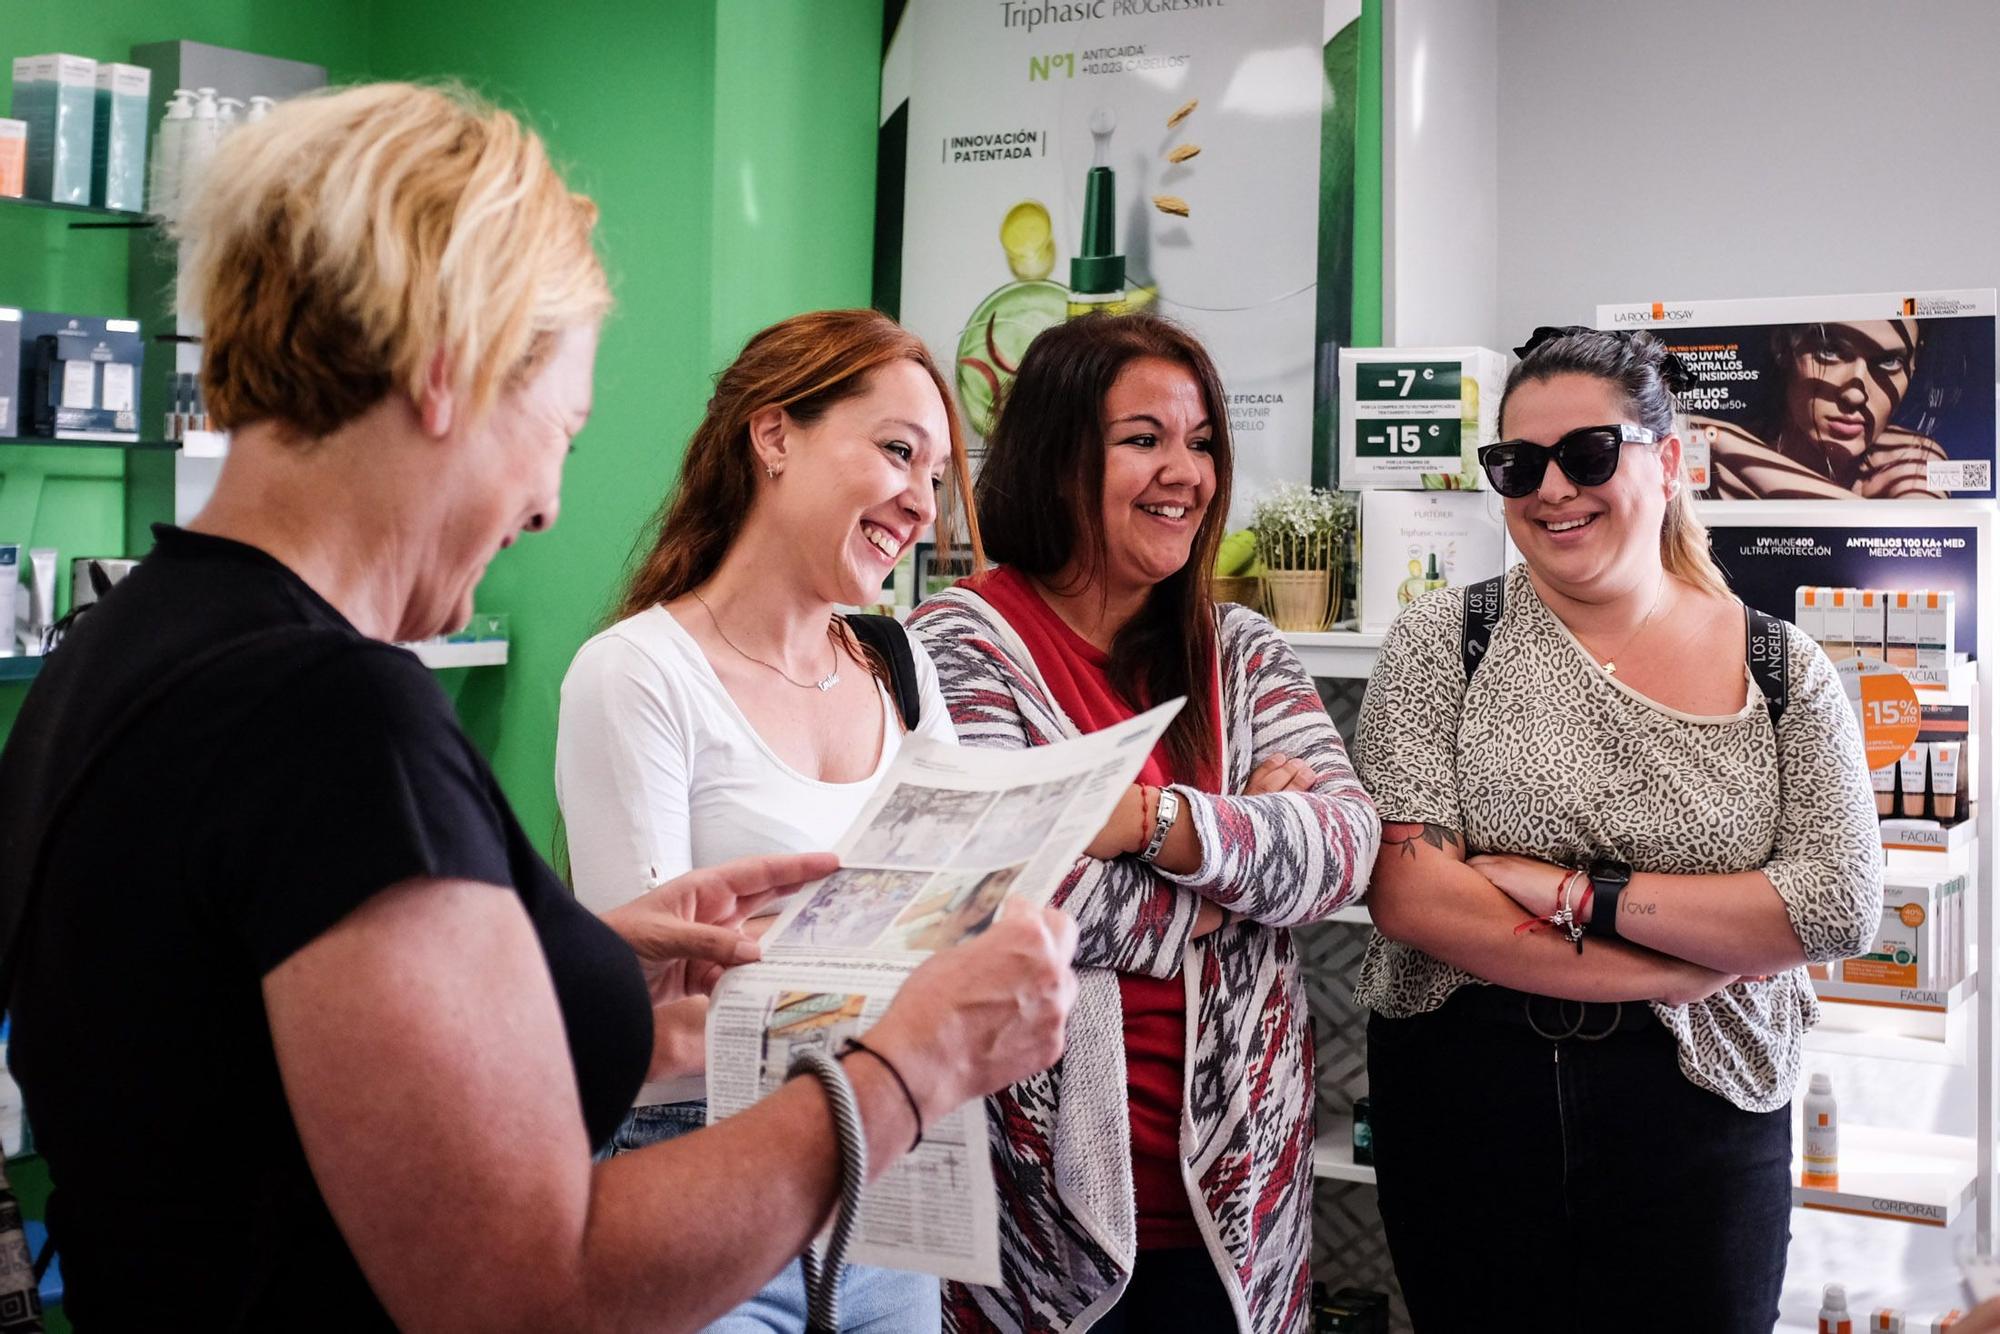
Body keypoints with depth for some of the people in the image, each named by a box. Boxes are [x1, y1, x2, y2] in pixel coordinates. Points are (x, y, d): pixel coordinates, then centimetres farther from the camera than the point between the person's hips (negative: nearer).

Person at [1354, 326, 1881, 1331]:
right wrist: (1671, 971, -15)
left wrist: (1579, 895, -17)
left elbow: (1840, 905, -10)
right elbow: (1405, 892, -14)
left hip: (1698, 1118, 1)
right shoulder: (1443, 639, -3)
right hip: (1463, 1099, 0)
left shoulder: (1782, 669, 1)